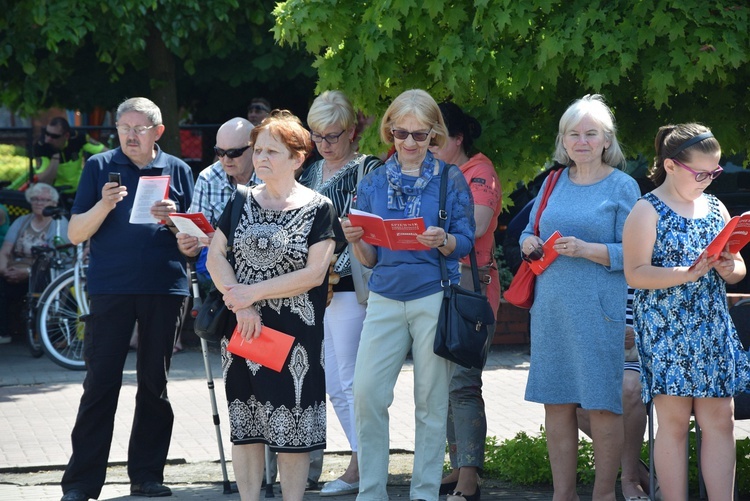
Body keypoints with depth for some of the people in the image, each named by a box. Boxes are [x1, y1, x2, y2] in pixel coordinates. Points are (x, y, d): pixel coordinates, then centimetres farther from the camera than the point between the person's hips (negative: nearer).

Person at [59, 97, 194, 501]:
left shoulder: (177, 170, 9)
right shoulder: (99, 167, 5)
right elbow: (75, 234, 1)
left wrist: (172, 220, -11)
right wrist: (104, 205, -16)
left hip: (165, 288, 2)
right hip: (111, 287, -2)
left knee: (155, 384, 6)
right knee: (100, 382, -5)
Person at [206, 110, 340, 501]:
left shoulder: (318, 209, -3)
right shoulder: (241, 203, 9)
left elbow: (314, 274, -11)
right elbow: (215, 257, 3)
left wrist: (253, 292, -14)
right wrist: (241, 304, -12)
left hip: (295, 333, -3)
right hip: (243, 329, 4)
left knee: (291, 429, -1)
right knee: (245, 425, 5)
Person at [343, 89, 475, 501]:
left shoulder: (450, 179, 3)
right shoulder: (374, 182, 11)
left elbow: (465, 244, -1)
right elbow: (369, 258, 11)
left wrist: (442, 241, -22)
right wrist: (355, 240, -10)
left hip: (435, 297, -2)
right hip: (385, 297, 2)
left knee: (431, 401, 2)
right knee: (367, 393, -7)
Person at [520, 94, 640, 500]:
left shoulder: (623, 186, -1)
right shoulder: (553, 183, 14)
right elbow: (530, 231, 22)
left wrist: (586, 249, -19)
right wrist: (528, 243, -1)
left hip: (601, 310, -5)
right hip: (551, 310, 5)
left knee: (602, 404, -4)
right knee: (556, 403, 7)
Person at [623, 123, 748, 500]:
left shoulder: (715, 208, 13)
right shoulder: (648, 211, -4)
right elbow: (635, 273, -12)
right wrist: (687, 274, -23)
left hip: (714, 328, 5)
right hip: (667, 328, -5)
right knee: (674, 422, -2)